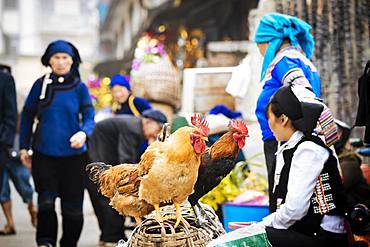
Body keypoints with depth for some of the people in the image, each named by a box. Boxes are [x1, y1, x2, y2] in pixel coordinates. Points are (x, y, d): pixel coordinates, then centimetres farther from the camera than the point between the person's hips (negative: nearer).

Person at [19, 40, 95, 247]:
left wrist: (84, 133, -24)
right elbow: (27, 116, 10)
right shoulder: (41, 85, 3)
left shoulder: (79, 87, 3)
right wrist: (24, 147, 8)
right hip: (44, 154, 0)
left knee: (73, 207, 6)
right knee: (46, 202, -10)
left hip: (73, 154, 0)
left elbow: (89, 117, -1)